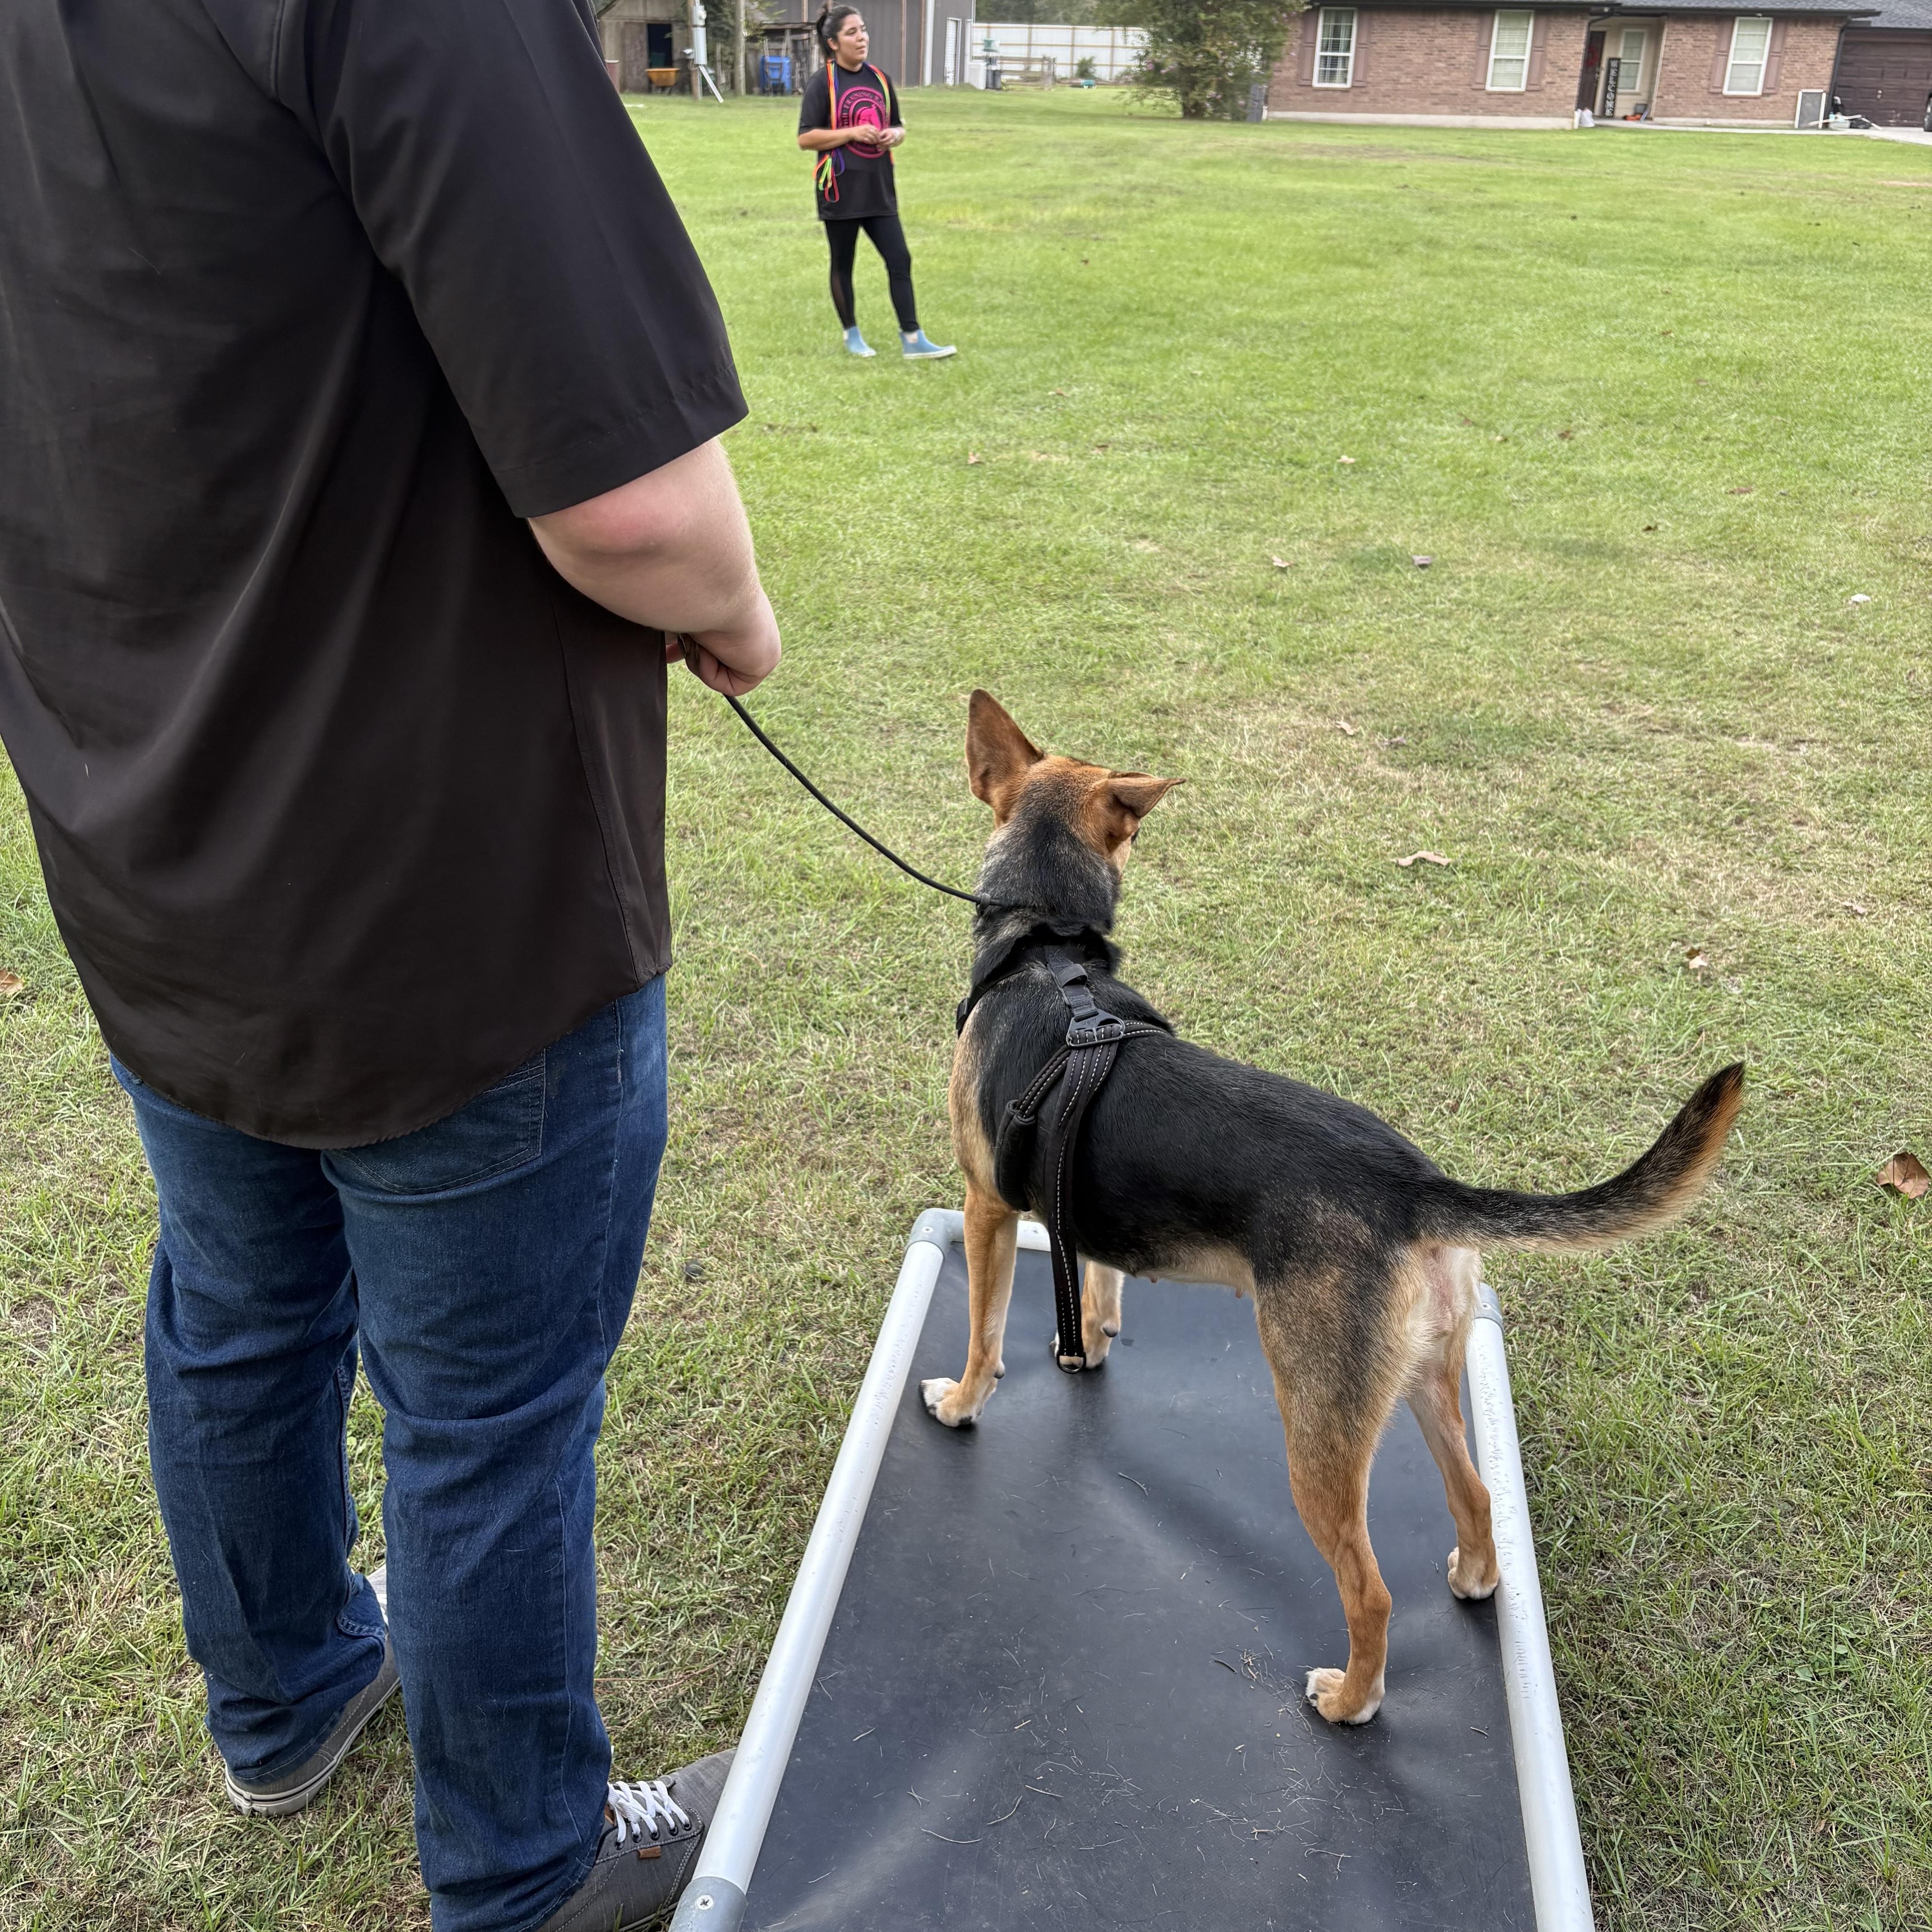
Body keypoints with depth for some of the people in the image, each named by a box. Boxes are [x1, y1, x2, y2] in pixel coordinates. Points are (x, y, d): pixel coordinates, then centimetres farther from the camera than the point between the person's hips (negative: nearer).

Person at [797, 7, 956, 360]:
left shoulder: (879, 79, 10)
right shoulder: (823, 83, -6)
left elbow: (899, 127, 20)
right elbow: (805, 138, -11)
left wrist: (894, 135, -5)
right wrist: (853, 133, -19)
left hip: (879, 190, 5)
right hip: (841, 191, -5)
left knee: (900, 261, -2)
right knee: (843, 265, 7)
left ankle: (913, 340, 0)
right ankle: (851, 334, 23)